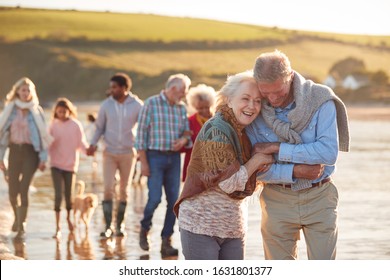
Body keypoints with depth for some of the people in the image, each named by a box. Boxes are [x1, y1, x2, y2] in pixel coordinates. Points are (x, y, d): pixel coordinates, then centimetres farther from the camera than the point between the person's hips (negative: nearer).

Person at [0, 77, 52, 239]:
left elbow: (43, 134, 2)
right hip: (15, 151, 2)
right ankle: (17, 216, 34)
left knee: (23, 189, -12)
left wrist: (43, 158, -3)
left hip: (30, 152, -2)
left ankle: (21, 226, -5)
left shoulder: (36, 111, 1)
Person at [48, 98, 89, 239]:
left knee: (68, 195, 9)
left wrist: (88, 150, -22)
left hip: (70, 165, 0)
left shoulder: (76, 125, -3)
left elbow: (81, 143, -3)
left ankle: (69, 218, 37)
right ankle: (58, 227, -5)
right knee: (58, 195, -9)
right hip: (56, 164, 0)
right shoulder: (53, 125, 2)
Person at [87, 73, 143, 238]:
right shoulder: (106, 105, -2)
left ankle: (120, 225, 18)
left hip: (128, 153, 0)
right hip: (109, 152, 0)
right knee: (108, 188, -9)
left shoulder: (137, 105, -5)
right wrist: (93, 144, -8)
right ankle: (108, 226, -4)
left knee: (124, 190, 8)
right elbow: (99, 127, 6)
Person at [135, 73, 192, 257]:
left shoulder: (181, 108, 10)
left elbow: (187, 132, 16)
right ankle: (144, 229, 16)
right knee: (155, 198, -12)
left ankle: (166, 242, 8)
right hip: (155, 157, -5)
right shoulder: (151, 104, -5)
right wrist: (143, 162, -11)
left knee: (173, 200, 1)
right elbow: (141, 133, -7)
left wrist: (183, 140, -9)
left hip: (174, 158, 5)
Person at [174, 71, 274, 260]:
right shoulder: (217, 130, -16)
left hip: (233, 228, 8)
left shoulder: (244, 133, 9)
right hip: (201, 224, -8)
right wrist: (257, 160, -11)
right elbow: (228, 183, -21)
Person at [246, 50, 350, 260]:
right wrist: (295, 171, -20)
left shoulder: (320, 100, -12)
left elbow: (329, 153, -21)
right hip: (277, 201, 1)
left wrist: (277, 148, -19)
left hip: (319, 197, -1)